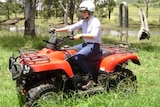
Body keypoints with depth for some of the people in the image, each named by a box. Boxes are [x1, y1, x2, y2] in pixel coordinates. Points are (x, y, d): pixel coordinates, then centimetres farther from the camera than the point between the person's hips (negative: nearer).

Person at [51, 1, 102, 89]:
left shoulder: (95, 21, -13)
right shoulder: (83, 22, 10)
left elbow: (94, 35, -29)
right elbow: (70, 28, 5)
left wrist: (81, 35, -42)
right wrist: (56, 30, -4)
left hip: (94, 45, -9)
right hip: (85, 44, 9)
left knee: (78, 57, -31)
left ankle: (91, 79, -24)